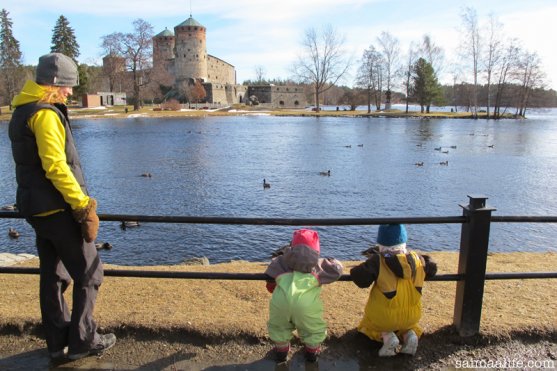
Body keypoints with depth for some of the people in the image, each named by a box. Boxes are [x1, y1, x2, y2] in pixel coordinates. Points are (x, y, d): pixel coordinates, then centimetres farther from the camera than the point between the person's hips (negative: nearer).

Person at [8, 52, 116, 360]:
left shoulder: (21, 112, 15)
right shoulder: (45, 113, -15)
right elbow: (55, 165, -24)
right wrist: (82, 204, -20)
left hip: (36, 208, 10)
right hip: (58, 209, -10)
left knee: (53, 275, 15)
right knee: (89, 274, 1)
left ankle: (58, 342, 25)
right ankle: (82, 341, 10)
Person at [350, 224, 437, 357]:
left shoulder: (378, 261, -19)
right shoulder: (417, 259, -3)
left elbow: (361, 279, -25)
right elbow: (432, 268, 14)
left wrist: (355, 270, -4)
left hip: (383, 317, -4)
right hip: (411, 316, 4)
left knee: (368, 325, 27)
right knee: (406, 324, 38)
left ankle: (386, 336, -4)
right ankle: (410, 334, 2)